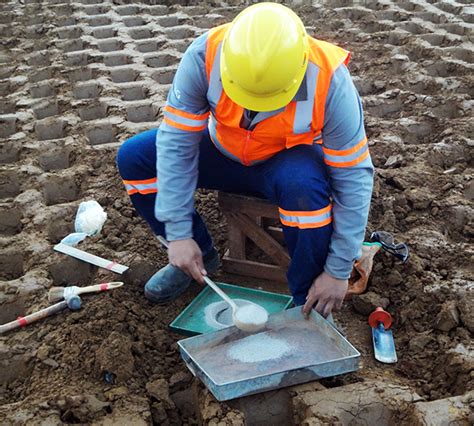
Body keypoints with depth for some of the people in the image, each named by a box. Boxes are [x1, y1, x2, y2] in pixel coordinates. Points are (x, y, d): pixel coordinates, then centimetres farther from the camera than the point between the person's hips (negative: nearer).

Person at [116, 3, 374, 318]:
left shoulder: (329, 80, -33)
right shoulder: (205, 54, -29)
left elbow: (354, 177, -26)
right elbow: (176, 141, -23)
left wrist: (338, 271, -24)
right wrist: (179, 234, -24)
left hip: (288, 161, -3)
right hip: (224, 150, 3)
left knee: (306, 184, -39)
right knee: (133, 158, -12)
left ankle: (309, 306, -14)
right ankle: (202, 255, 6)